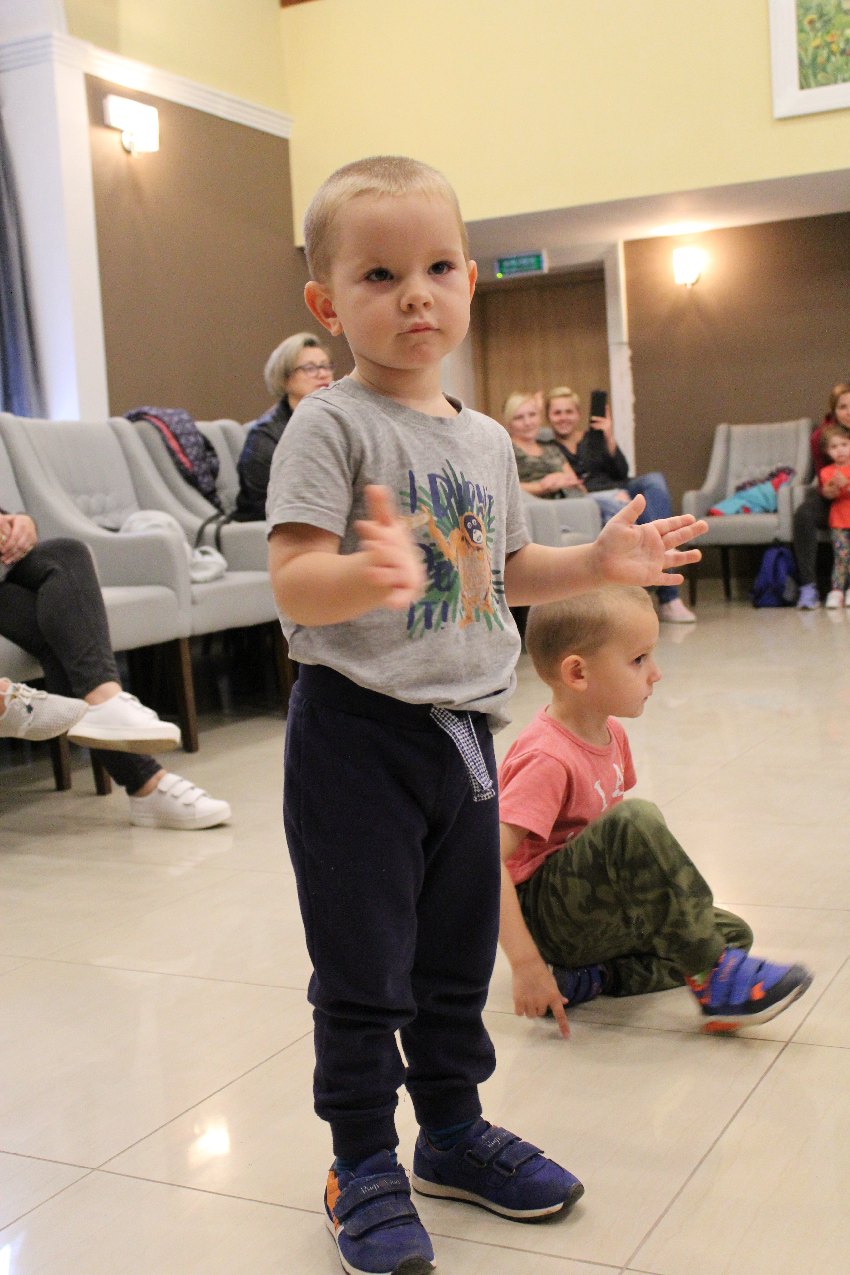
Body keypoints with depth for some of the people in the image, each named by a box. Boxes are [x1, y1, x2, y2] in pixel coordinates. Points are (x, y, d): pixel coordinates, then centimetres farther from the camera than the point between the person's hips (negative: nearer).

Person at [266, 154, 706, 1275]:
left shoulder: (485, 439, 9)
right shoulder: (331, 426, -12)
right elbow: (294, 589, -21)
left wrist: (602, 562, 9)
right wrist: (372, 574, -40)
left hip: (464, 729, 7)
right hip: (357, 731, -6)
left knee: (457, 957, 19)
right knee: (363, 970, 4)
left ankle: (453, 1131, 37)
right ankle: (364, 1167, 22)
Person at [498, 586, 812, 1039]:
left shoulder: (611, 733, 5)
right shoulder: (547, 758, -24)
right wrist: (524, 963, -32)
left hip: (594, 910, 10)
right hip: (543, 912, -10)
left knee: (732, 931, 7)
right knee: (637, 819, -33)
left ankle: (592, 977, -6)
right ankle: (710, 978, -24)